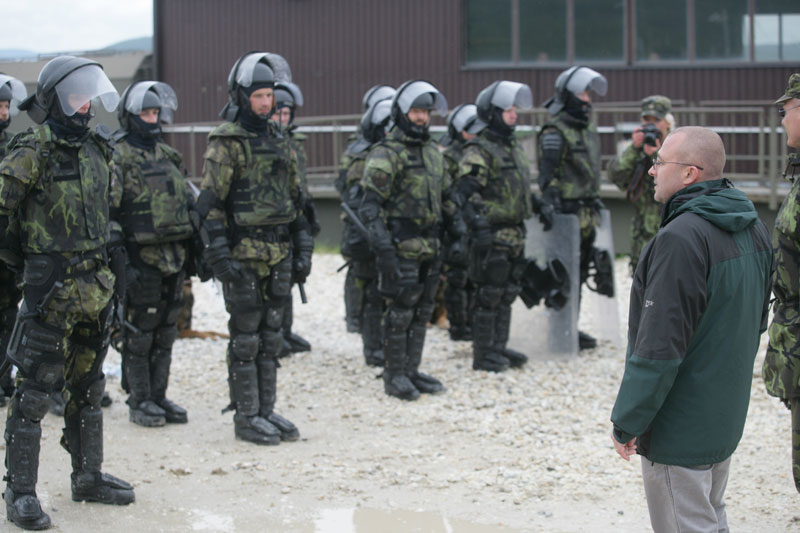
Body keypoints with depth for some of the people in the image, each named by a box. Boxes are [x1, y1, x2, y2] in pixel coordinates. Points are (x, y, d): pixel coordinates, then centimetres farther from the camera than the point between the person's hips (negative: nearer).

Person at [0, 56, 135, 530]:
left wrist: (111, 258, 23)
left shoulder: (98, 149, 11)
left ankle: (88, 477, 27)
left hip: (96, 286, 7)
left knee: (89, 386, 16)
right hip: (52, 289, -7)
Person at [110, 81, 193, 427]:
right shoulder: (117, 156, -7)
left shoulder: (167, 155, 16)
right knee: (139, 333, 0)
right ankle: (139, 402, 8)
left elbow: (186, 200, 22)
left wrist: (190, 251, 19)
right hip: (142, 258, -7)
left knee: (165, 332, 11)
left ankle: (159, 397, 19)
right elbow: (106, 209, -13)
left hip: (174, 257, 7)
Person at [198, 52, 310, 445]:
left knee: (271, 337, 10)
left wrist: (303, 250, 13)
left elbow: (295, 200, 19)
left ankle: (266, 411, 18)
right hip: (244, 254, -7)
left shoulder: (278, 142, 14)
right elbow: (210, 202, -12)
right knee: (245, 339, -1)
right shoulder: (225, 142, -7)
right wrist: (220, 256, -18)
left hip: (279, 254, 7)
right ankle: (246, 417, 6)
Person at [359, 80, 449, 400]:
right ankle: (394, 376, 5)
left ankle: (411, 371, 20)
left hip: (429, 247, 8)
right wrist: (382, 244, -23)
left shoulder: (433, 152, 16)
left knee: (421, 313, 11)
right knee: (400, 313, -3)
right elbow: (371, 203, -14)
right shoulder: (386, 154, -9)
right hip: (401, 247, -8)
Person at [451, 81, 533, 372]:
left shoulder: (514, 148, 16)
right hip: (492, 236, -9)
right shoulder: (479, 151, -13)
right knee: (488, 296, -3)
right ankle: (483, 355, 4)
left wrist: (523, 224, 24)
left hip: (514, 236, 9)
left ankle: (499, 347, 24)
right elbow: (465, 193, -21)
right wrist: (479, 228, -27)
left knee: (507, 294, 14)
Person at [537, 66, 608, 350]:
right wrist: (552, 207, -25)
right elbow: (547, 175, -18)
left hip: (587, 214, 9)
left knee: (579, 274, 14)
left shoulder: (588, 128, 17)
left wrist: (595, 200, 24)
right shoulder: (555, 132, -12)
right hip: (567, 213, -9)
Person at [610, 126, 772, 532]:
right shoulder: (752, 227, 5)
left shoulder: (682, 239, -25)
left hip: (679, 429, -9)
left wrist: (627, 423, -18)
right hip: (727, 416, 9)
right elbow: (757, 320, 16)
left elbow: (659, 348, -26)